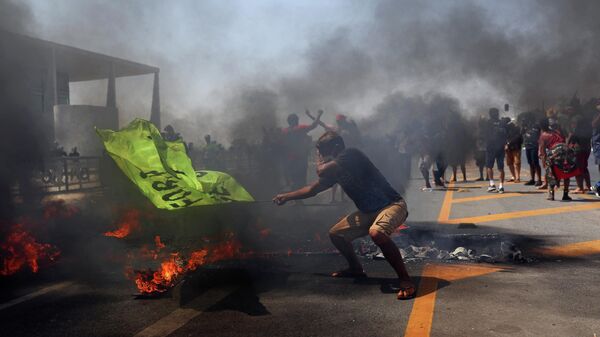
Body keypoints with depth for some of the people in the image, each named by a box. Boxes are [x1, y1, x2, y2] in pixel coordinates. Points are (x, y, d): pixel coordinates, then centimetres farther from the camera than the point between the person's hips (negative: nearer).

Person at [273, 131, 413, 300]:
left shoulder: (351, 155, -19)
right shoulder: (335, 169, 7)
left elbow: (322, 171, -30)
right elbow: (312, 189, 21)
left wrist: (320, 162, -6)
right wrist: (287, 196, 25)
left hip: (392, 205, -9)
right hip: (369, 210, 9)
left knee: (376, 232, -39)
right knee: (336, 233, 11)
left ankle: (405, 279, -24)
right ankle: (356, 269, 32)